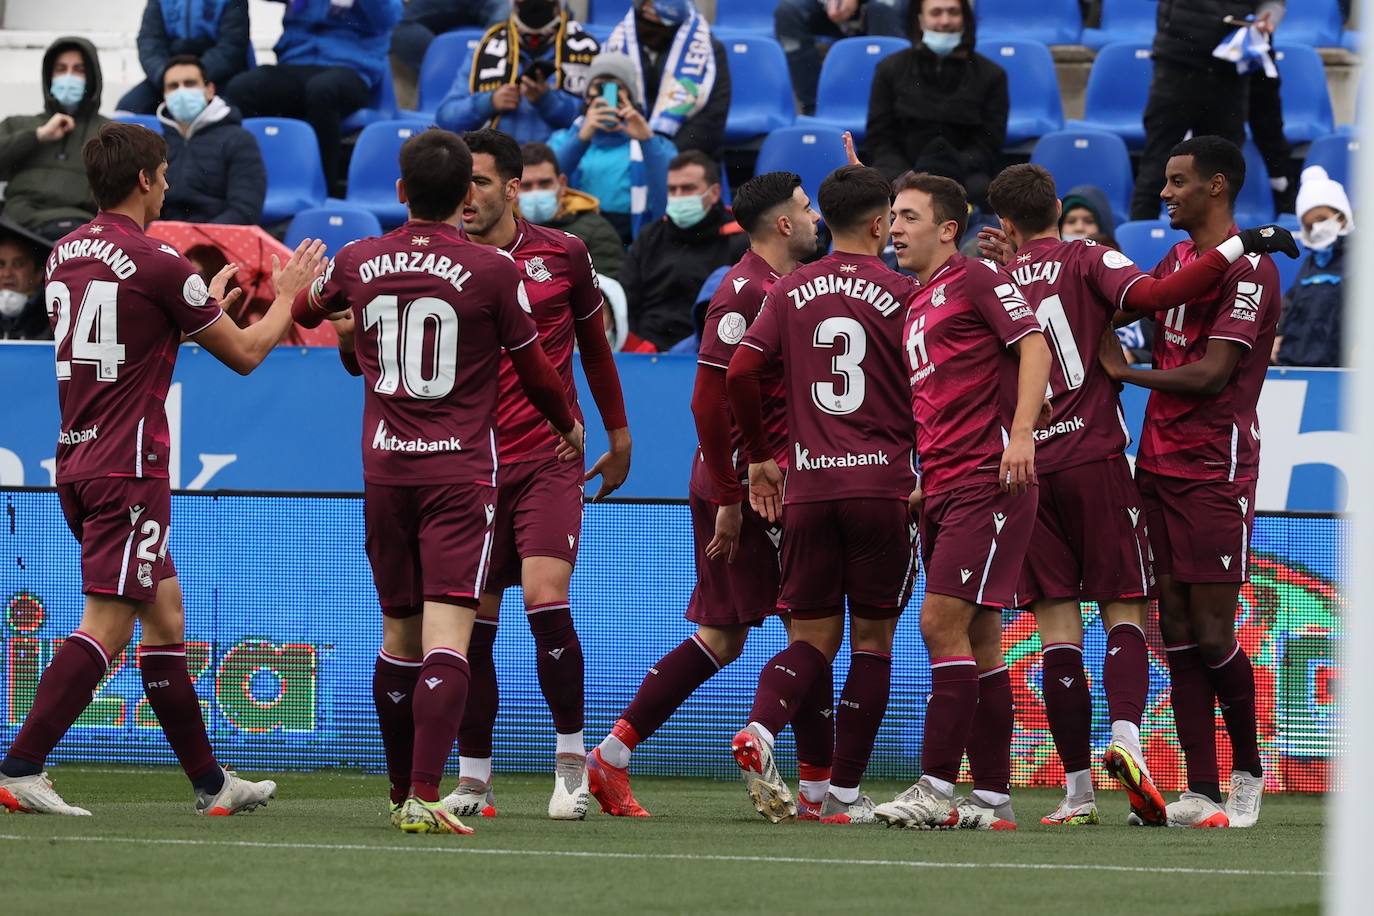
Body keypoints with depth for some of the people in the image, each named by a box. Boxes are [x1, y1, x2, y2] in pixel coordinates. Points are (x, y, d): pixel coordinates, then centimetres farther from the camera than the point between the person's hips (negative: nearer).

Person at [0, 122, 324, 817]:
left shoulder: (64, 257, 11)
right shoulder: (157, 264, -12)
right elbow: (245, 353, -1)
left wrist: (204, 304, 40)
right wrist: (287, 294, 17)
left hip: (77, 465, 9)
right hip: (128, 469, -9)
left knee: (165, 616, 15)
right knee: (106, 626, -10)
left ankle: (210, 782, 21)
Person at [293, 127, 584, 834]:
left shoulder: (357, 262, 3)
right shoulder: (492, 270, -7)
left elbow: (304, 311, 26)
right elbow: (535, 371, 6)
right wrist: (569, 428, 26)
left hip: (385, 469, 4)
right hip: (461, 472, -4)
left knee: (399, 634, 16)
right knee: (447, 636, -11)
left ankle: (402, 790, 26)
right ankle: (424, 795, -25)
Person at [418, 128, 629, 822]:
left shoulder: (563, 256, 2)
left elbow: (593, 343, 16)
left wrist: (618, 436, 21)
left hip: (548, 459, -2)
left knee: (545, 599, -17)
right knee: (474, 622, 2)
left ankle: (571, 762, -3)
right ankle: (473, 778, 11)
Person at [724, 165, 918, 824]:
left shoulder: (791, 292, 7)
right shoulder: (901, 295, -2)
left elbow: (739, 373, 1)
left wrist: (760, 456, 12)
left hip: (807, 487, 3)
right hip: (882, 485, -3)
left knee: (812, 637, 9)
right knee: (872, 638, 6)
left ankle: (758, 731, -19)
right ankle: (846, 790, 3)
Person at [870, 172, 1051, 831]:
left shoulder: (976, 280, -3)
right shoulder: (914, 308, 21)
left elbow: (1032, 342, -13)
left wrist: (1021, 433, -22)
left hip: (987, 480, -9)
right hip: (941, 491, 9)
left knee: (942, 621, -14)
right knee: (977, 643, 8)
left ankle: (938, 788, -14)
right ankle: (992, 797, 9)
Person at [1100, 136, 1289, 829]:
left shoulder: (1250, 270, -10)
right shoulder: (1178, 260, 16)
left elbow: (1212, 373, -17)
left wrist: (1126, 373, -7)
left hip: (1214, 474, -8)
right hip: (1160, 468, 8)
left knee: (1211, 635, -5)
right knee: (1177, 632, 3)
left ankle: (1248, 771, 15)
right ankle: (1202, 792, 4)